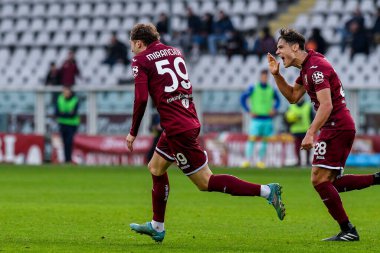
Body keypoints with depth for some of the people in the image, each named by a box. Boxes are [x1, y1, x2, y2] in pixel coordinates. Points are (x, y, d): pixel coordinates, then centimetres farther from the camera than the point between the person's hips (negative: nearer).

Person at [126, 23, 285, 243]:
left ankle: (266, 191, -14)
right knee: (156, 168, 22)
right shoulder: (175, 52, 16)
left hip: (177, 128, -9)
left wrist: (133, 132, -5)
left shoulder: (141, 61, -5)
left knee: (205, 182, -5)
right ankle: (157, 227, 28)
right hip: (191, 121, 9)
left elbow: (141, 99, -13)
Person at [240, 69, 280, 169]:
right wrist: (249, 111, -5)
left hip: (268, 119, 3)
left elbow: (277, 100, 21)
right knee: (252, 139, -11)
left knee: (265, 140, 2)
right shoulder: (253, 88, -1)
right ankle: (248, 160, -11)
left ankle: (261, 161, 8)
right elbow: (243, 98, 1)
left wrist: (274, 109, 3)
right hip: (256, 119, -3)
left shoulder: (271, 90, 6)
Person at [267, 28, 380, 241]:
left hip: (337, 127, -10)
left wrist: (310, 134, -29)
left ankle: (348, 230, -8)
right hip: (339, 128, 10)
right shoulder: (307, 68, 15)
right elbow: (293, 97, 25)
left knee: (319, 179, -10)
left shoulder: (316, 67, -17)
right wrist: (276, 75, 12)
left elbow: (326, 105, -25)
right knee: (330, 183, 10)